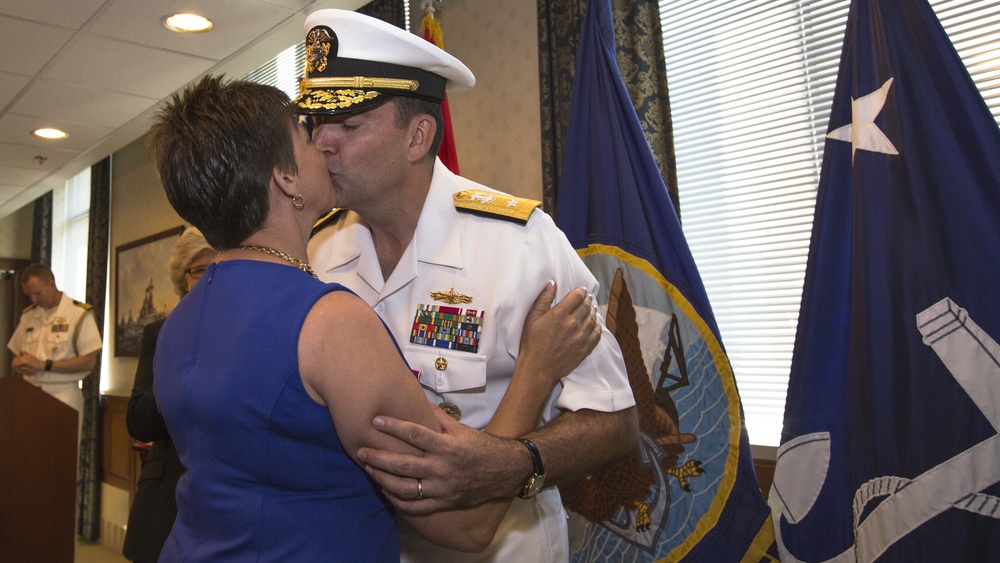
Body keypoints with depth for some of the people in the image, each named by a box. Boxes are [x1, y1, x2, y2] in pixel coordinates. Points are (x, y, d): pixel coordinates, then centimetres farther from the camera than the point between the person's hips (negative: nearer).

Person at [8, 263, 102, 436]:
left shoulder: (79, 313, -5)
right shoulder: (28, 315, 14)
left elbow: (89, 362, -11)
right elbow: (16, 357, 19)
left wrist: (44, 365, -14)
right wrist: (20, 365, -4)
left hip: (62, 396, -5)